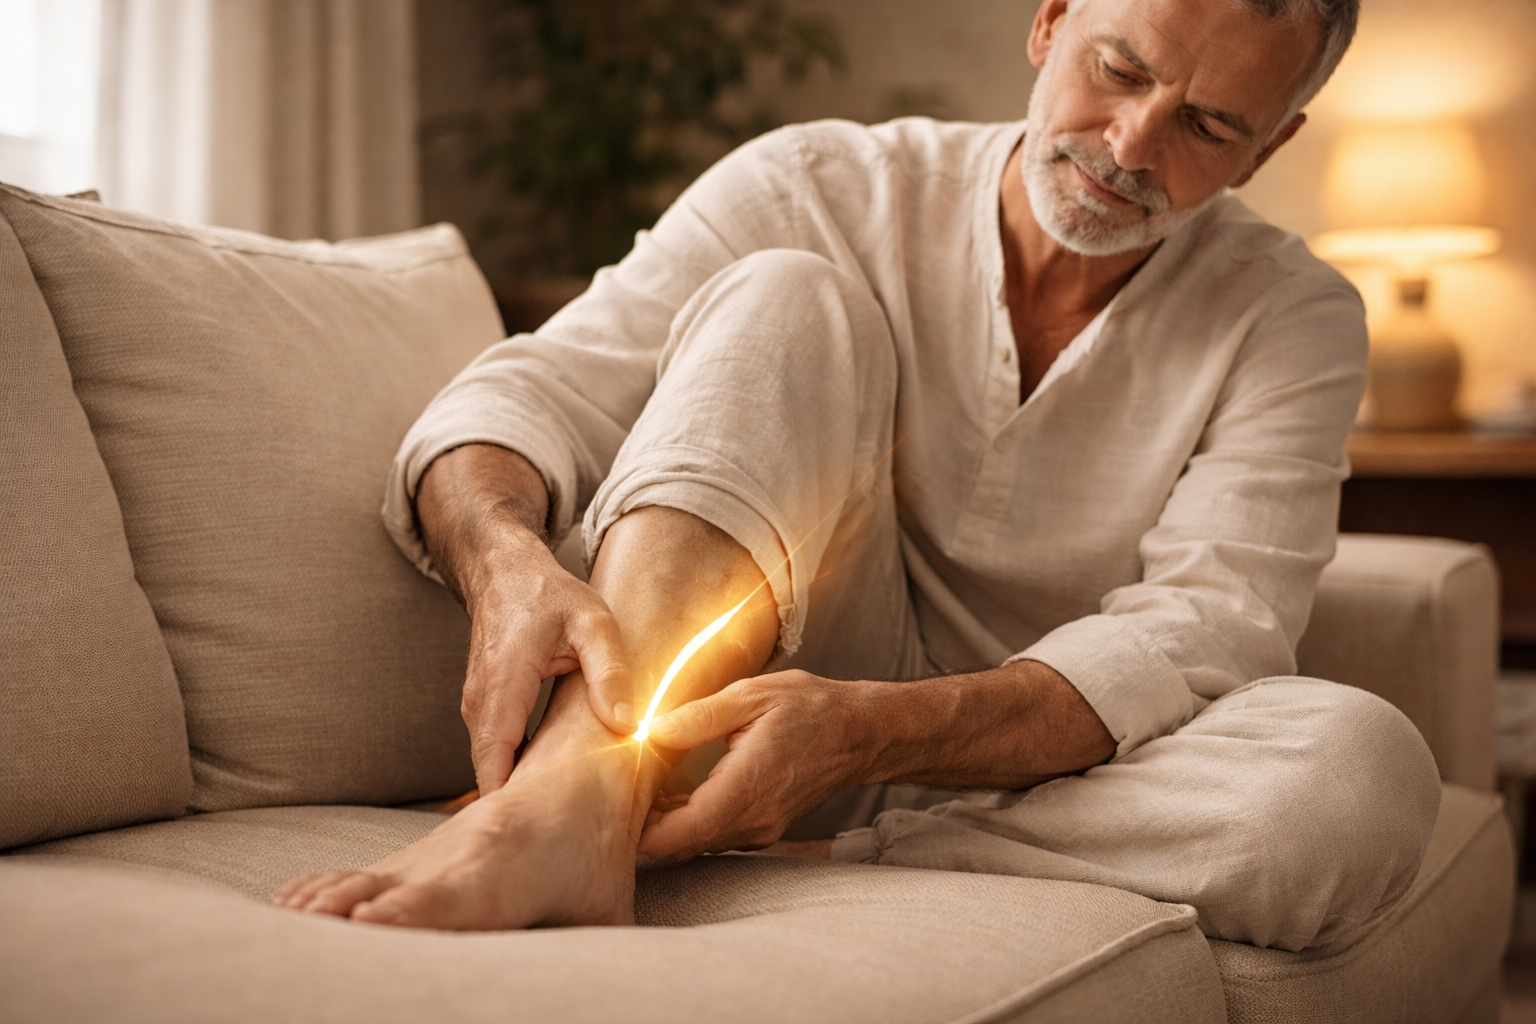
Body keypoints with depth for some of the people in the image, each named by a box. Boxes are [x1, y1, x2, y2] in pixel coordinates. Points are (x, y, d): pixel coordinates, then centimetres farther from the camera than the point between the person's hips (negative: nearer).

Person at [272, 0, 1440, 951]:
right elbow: (524, 398, -10)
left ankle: (807, 865, -26)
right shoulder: (817, 192, -3)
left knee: (1364, 771, -31)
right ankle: (576, 801, -42)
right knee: (786, 295, -22)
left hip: (1045, 780, 1)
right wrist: (510, 562, -36)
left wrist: (873, 730, -34)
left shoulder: (1291, 320, -2)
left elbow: (1202, 628, -17)